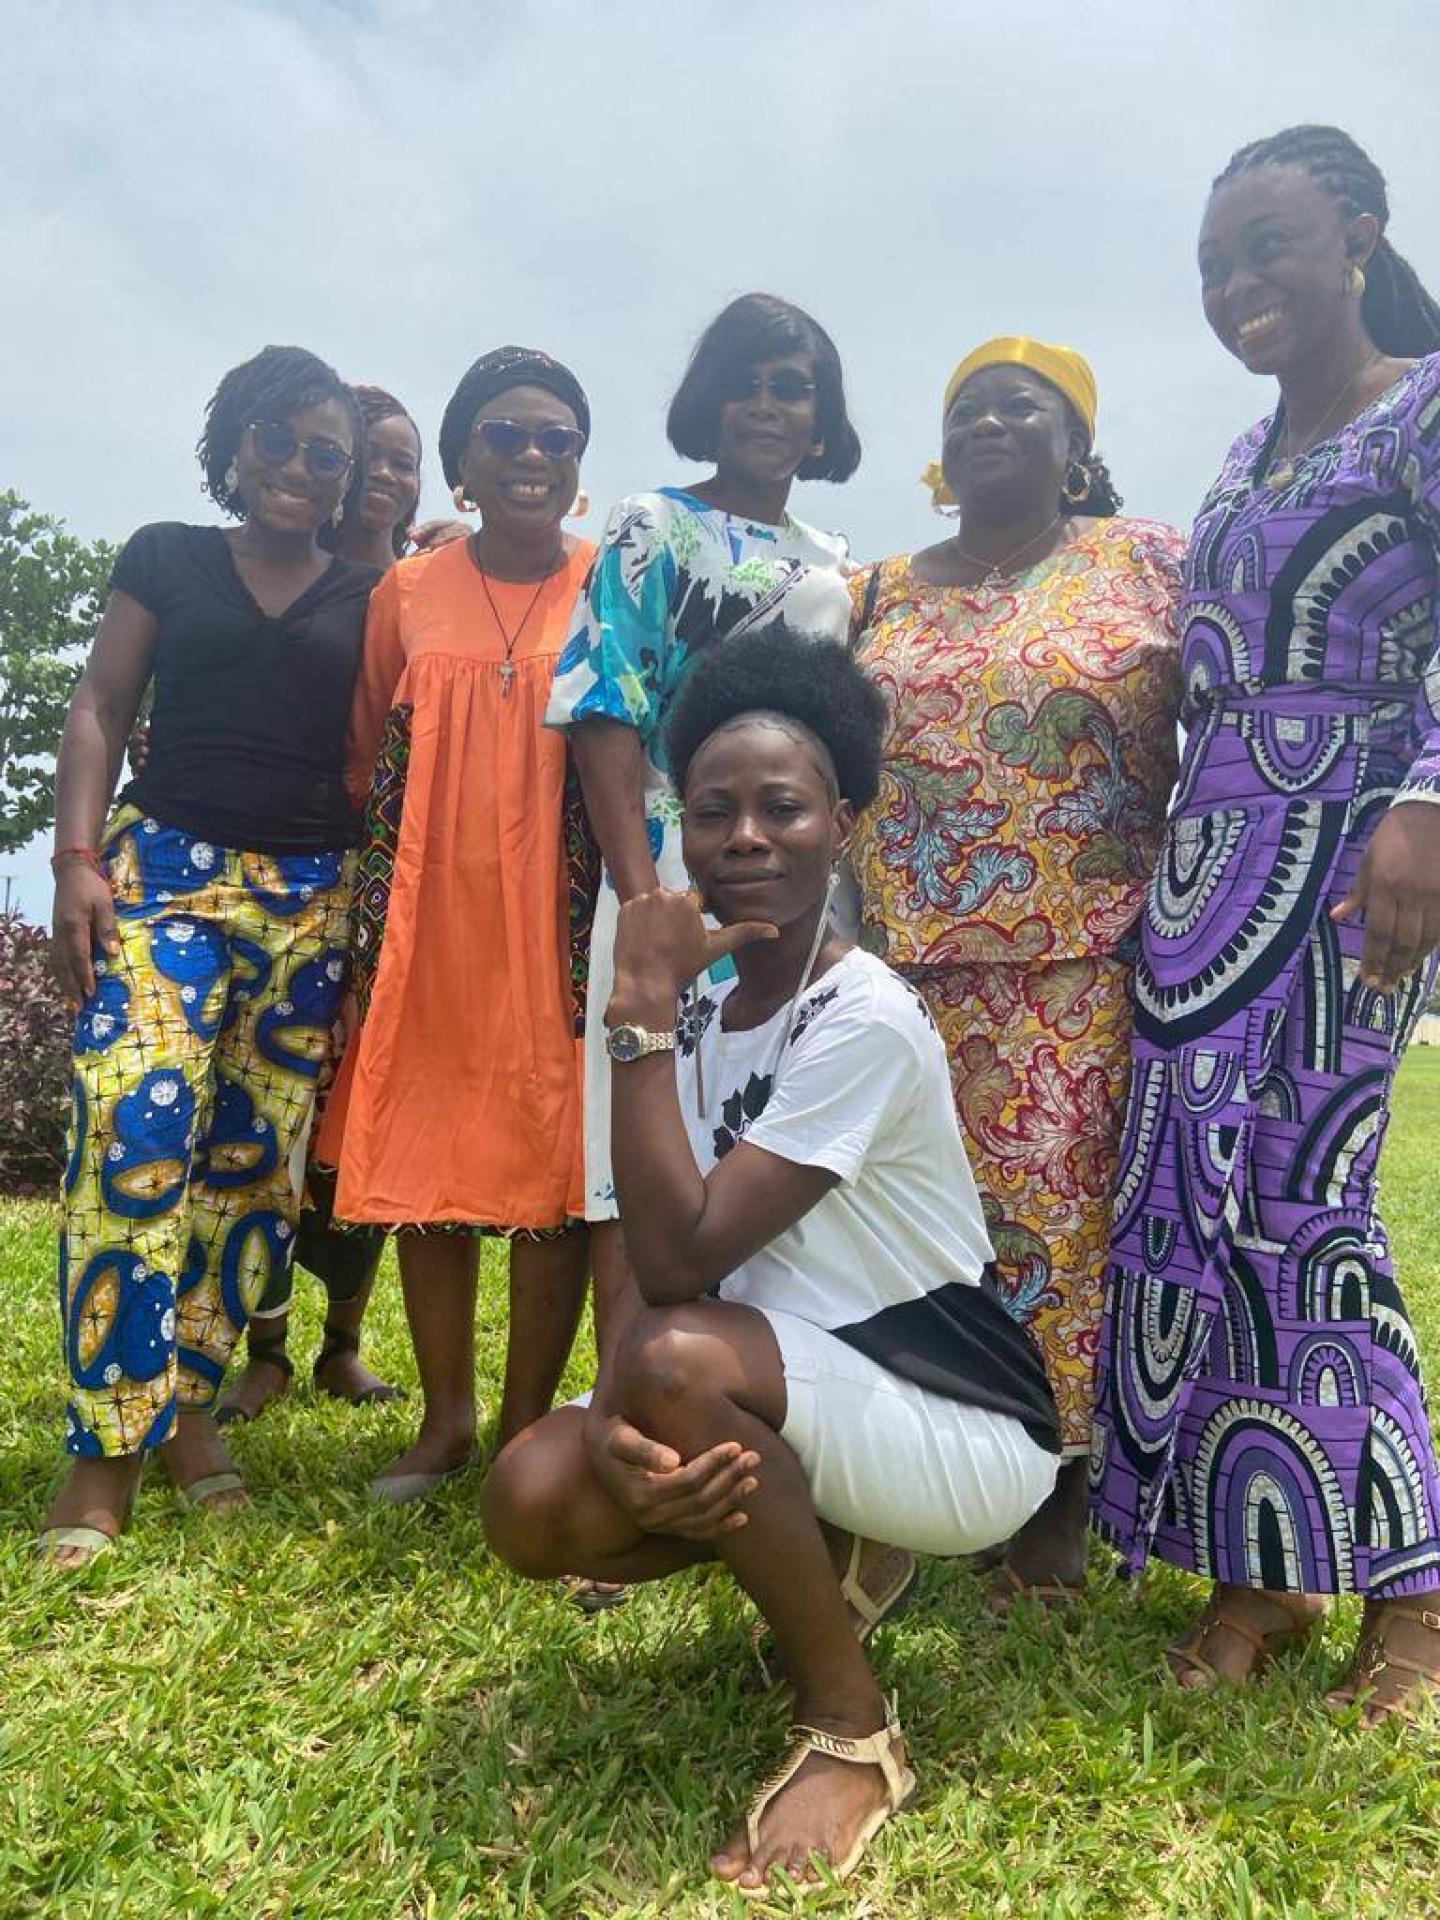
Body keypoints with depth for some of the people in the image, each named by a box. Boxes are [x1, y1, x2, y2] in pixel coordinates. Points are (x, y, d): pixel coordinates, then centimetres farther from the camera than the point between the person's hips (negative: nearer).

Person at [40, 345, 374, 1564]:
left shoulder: (370, 599, 14)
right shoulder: (166, 558, 11)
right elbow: (100, 711, 7)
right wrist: (77, 860, -5)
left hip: (314, 896, 2)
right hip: (164, 868, -2)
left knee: (258, 1154, 1)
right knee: (135, 1126, -16)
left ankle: (191, 1401, 15)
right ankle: (110, 1441, -8)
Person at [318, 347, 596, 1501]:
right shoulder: (406, 597, 9)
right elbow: (368, 769, 12)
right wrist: (371, 926, 5)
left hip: (559, 927, -2)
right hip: (430, 922, 2)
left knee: (556, 1168, 0)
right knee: (424, 1165, 6)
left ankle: (527, 1425, 14)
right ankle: (446, 1416, 21)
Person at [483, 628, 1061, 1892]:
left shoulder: (865, 1022, -22)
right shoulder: (703, 1020, 2)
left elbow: (681, 1262, -27)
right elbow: (663, 1273, -5)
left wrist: (643, 1009, -24)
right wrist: (618, 1425, -26)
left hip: (968, 1431, -6)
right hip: (789, 1406, 7)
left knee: (677, 1361, -32)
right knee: (535, 1503, -15)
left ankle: (851, 1728, -8)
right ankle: (827, 1565, 12)